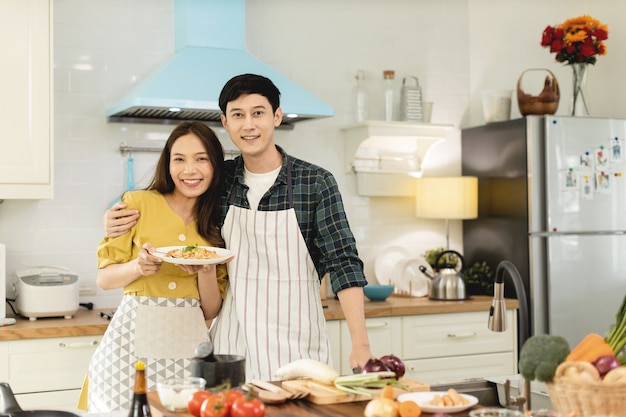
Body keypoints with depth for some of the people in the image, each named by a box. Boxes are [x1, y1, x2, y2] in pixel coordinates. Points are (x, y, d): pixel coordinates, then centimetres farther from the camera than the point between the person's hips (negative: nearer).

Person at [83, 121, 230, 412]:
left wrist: (205, 271, -11)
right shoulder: (139, 203, -2)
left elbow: (211, 311, 7)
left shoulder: (219, 225, 8)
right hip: (135, 340, -2)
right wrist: (139, 267, -17)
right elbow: (103, 278, 2)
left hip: (189, 343, 3)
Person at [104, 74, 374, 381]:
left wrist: (360, 345, -19)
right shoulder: (220, 179, 3)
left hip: (298, 348, -2)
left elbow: (343, 263, -10)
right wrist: (119, 218, -2)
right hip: (231, 346, 3)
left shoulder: (316, 182, -6)